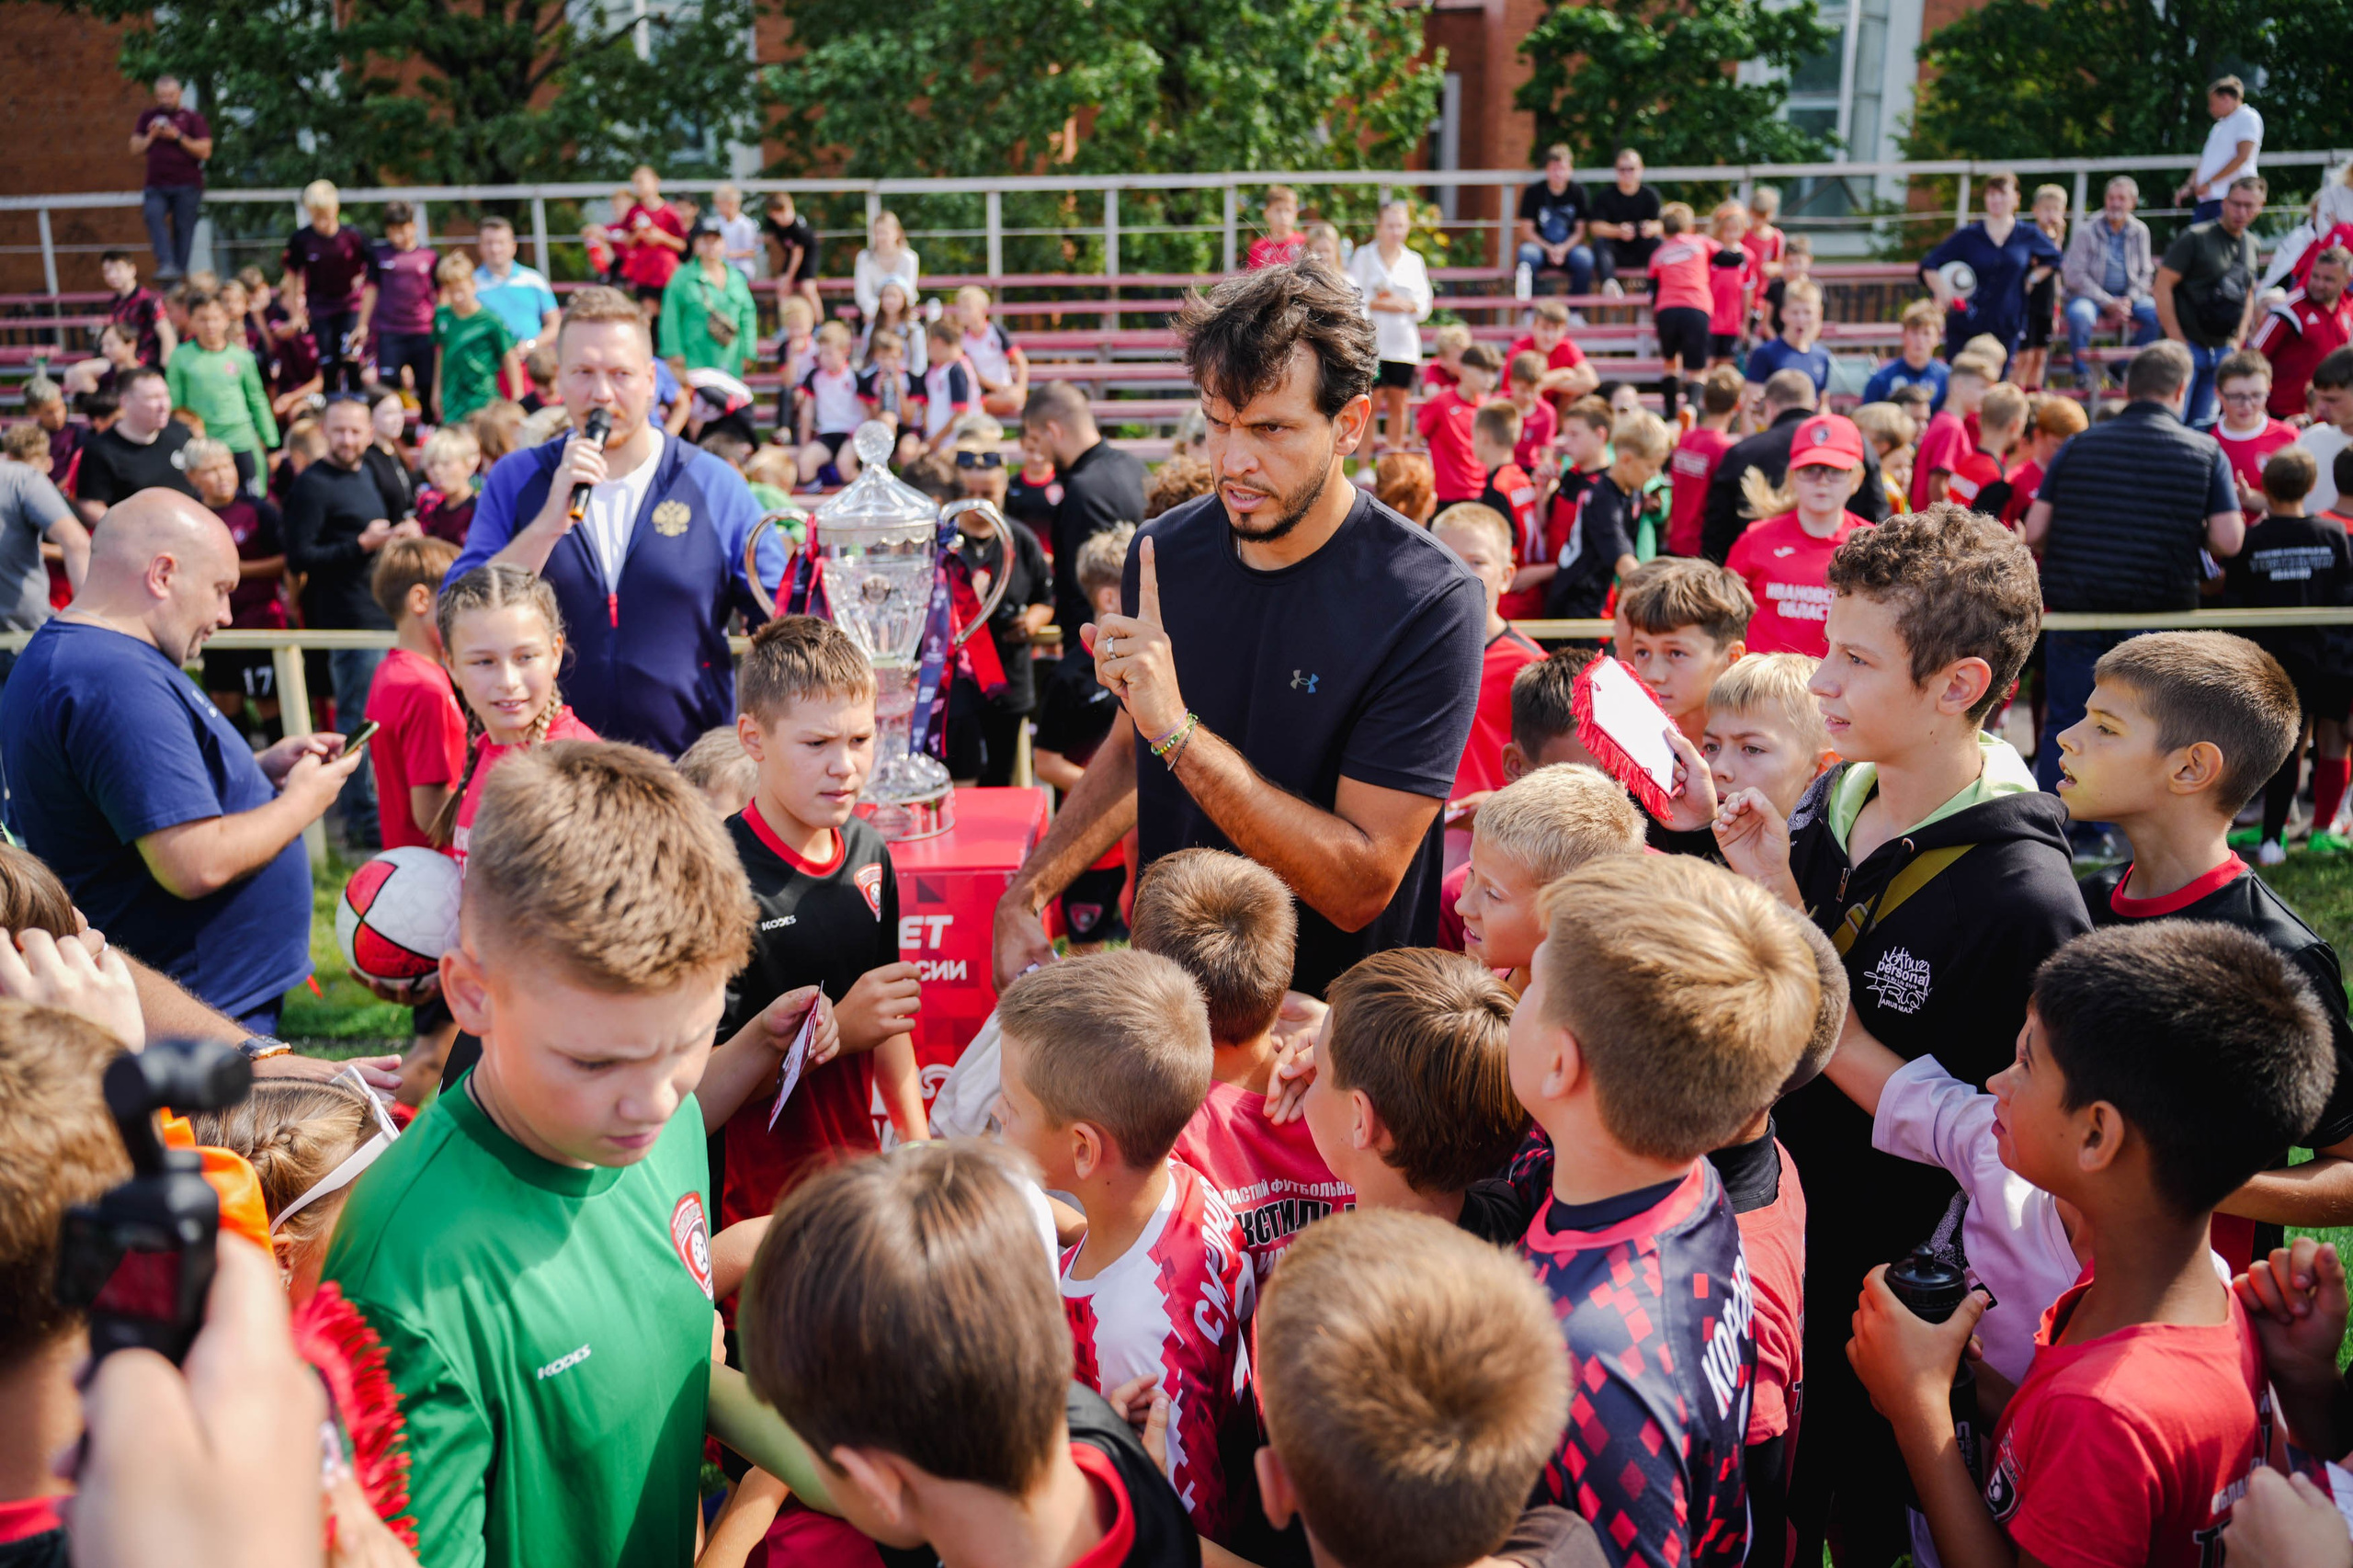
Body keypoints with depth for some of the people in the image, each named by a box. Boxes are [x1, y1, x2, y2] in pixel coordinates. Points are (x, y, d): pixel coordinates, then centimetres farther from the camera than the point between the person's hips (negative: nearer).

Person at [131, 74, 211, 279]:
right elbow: (135, 150, 13)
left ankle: (179, 271, 3)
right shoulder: (148, 116, 16)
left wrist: (178, 136, -12)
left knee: (183, 228, -3)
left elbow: (205, 151, -5)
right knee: (153, 216, -23)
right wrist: (151, 136, -3)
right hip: (156, 187, 2)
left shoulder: (192, 118, 6)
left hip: (187, 186, -2)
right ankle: (166, 264, -33)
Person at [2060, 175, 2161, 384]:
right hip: (2090, 294, -3)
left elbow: (2145, 273, 10)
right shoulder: (2086, 231, -5)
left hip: (2127, 296, 3)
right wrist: (2108, 302, -17)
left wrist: (2129, 300, -11)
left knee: (2157, 314, -25)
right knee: (2079, 314, -38)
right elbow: (2073, 274, -11)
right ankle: (2082, 373, -17)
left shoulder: (2140, 231, 7)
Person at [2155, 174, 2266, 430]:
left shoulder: (2251, 244, 12)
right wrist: (2177, 341, -14)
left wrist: (2238, 340, 11)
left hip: (2223, 350, 6)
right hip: (2188, 346, -6)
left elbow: (2248, 294, 23)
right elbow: (2163, 286, -12)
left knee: (2203, 426, 6)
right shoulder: (2195, 238, -8)